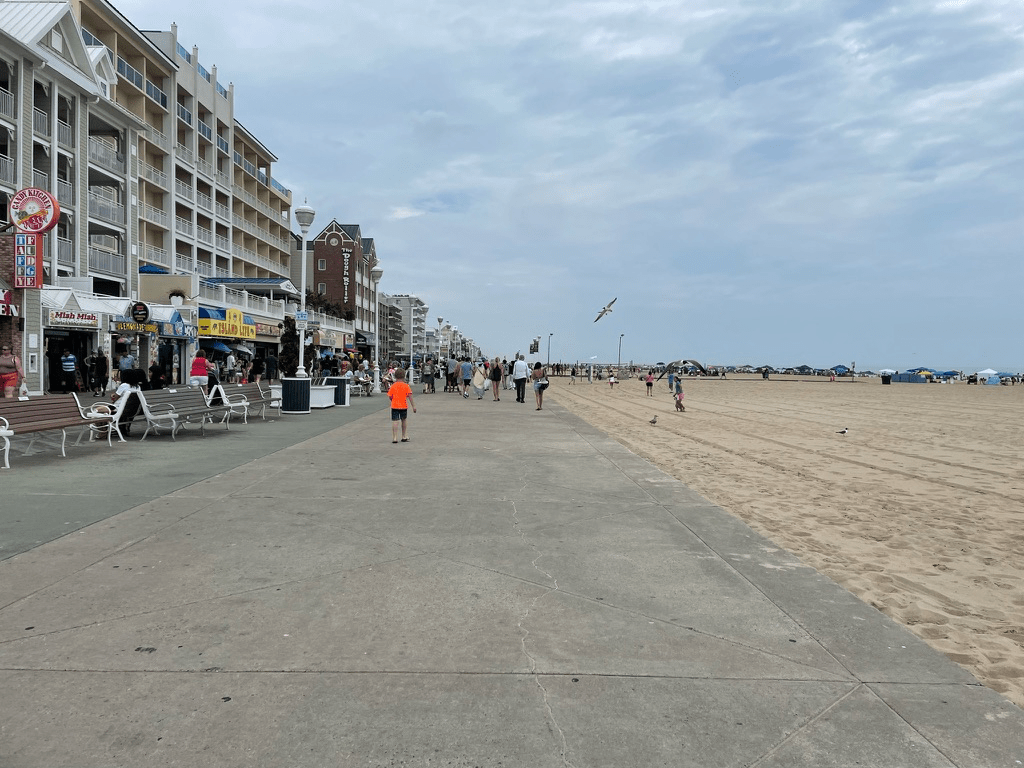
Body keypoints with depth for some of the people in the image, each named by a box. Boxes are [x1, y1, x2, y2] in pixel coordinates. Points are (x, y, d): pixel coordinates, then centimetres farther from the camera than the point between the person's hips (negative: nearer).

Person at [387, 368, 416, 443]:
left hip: (394, 406, -1)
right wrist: (413, 406, -5)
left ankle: (394, 438, -10)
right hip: (404, 406, 1)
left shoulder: (392, 386, -2)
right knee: (404, 421, 17)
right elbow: (410, 396, -6)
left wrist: (388, 390, 21)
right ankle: (404, 437, 25)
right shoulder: (406, 386, -2)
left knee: (395, 422, -4)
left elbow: (390, 397, 1)